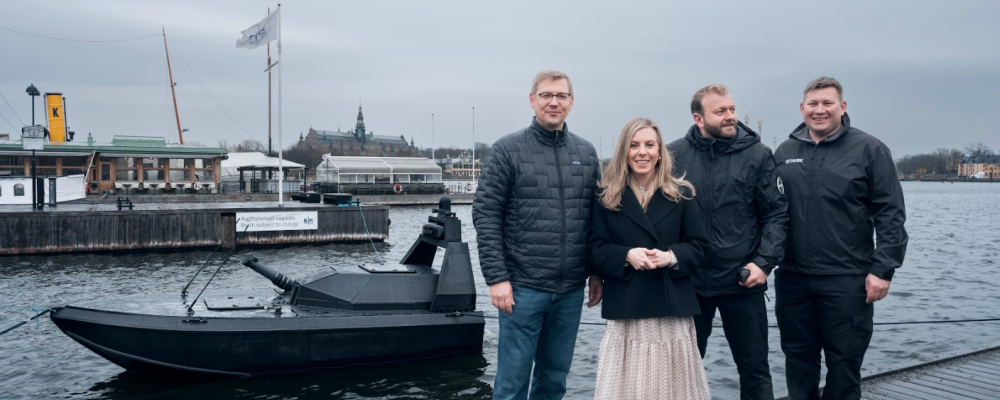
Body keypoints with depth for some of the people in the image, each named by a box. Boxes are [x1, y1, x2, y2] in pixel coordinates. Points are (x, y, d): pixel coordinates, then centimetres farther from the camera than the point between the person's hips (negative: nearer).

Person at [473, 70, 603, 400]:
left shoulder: (586, 153, 9)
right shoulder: (508, 149, -4)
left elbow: (597, 217, 13)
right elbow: (486, 215, -7)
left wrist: (597, 274, 8)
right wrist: (496, 277, -12)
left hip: (571, 289, 4)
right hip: (523, 287, -4)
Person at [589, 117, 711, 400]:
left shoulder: (681, 194, 6)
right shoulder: (606, 198, 5)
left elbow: (699, 247, 5)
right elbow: (595, 251, 2)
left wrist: (671, 256, -14)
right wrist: (627, 255, -17)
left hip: (672, 309, 1)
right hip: (626, 312, -1)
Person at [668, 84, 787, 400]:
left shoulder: (758, 155, -2)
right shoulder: (674, 155, -2)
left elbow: (776, 214, 0)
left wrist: (764, 262, -10)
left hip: (743, 282, 0)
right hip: (688, 282, 1)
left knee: (755, 370, 10)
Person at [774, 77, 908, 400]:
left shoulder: (869, 150, -2)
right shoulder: (785, 152, 8)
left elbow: (891, 215, -5)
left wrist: (883, 269, -10)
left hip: (847, 281, -3)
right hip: (792, 278, 4)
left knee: (844, 361, 6)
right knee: (798, 357, 13)